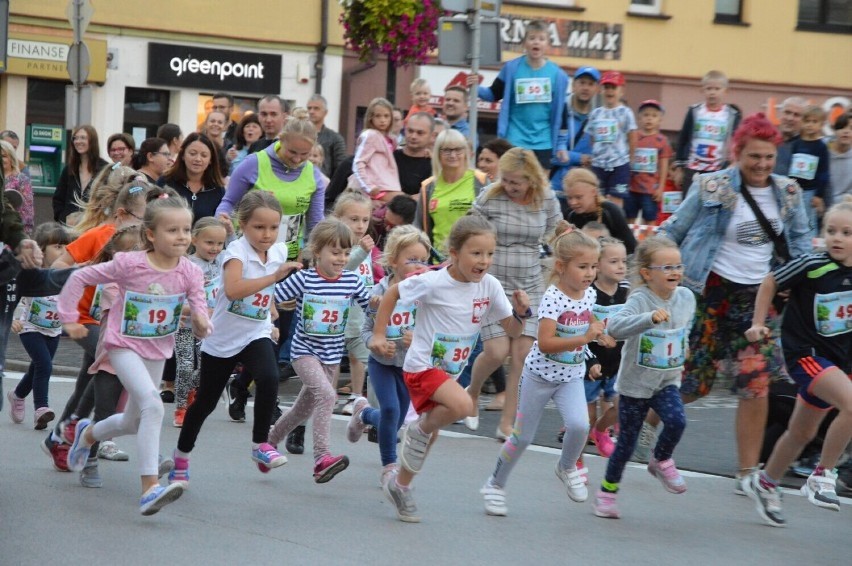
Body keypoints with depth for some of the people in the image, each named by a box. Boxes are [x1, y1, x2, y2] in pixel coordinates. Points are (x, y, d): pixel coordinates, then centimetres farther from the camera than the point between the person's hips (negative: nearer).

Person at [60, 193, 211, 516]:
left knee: (133, 422, 20)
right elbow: (80, 278, -10)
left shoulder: (190, 273, -10)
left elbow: (198, 305, -6)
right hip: (124, 346, -6)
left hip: (158, 351, 6)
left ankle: (88, 434, 53)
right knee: (152, 406, -28)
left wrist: (201, 322, -29)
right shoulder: (129, 264, -19)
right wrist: (69, 318, -7)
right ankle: (149, 489, -31)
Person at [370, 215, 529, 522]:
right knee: (462, 405, -31)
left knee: (431, 432, 16)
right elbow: (392, 293, -6)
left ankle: (400, 486, 37)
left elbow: (513, 331, -1)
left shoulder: (489, 286, -7)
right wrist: (379, 335, -6)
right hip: (422, 366, -6)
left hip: (450, 370, 6)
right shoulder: (434, 283, -21)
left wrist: (520, 312, -22)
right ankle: (420, 430, -3)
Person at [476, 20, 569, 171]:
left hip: (543, 143, 1)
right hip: (514, 140, -1)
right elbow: (494, 95, 9)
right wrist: (476, 89, -11)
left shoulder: (558, 75, 0)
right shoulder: (512, 68, -2)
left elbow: (561, 112, 6)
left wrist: (561, 145, 5)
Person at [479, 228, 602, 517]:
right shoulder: (553, 298, -23)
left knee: (579, 425, -20)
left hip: (572, 376, 4)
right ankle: (495, 485, 27)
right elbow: (545, 343, -30)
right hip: (541, 374, -4)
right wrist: (584, 339, -32)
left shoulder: (589, 294, -2)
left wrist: (597, 329, -1)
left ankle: (567, 467, 10)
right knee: (523, 436, 7)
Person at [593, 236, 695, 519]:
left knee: (676, 421, -23)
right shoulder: (640, 300, -23)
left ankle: (661, 461, 8)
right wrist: (650, 318, -53)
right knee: (627, 442, 5)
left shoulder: (686, 297, -4)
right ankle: (607, 491, 27)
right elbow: (615, 327, -42)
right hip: (635, 383, -4)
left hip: (667, 381, 4)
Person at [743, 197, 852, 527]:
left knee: (802, 432, 19)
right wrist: (758, 324, -4)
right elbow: (770, 283, -4)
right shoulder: (813, 266, -17)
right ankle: (822, 476, -14)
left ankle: (765, 484, 40)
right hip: (805, 353, -6)